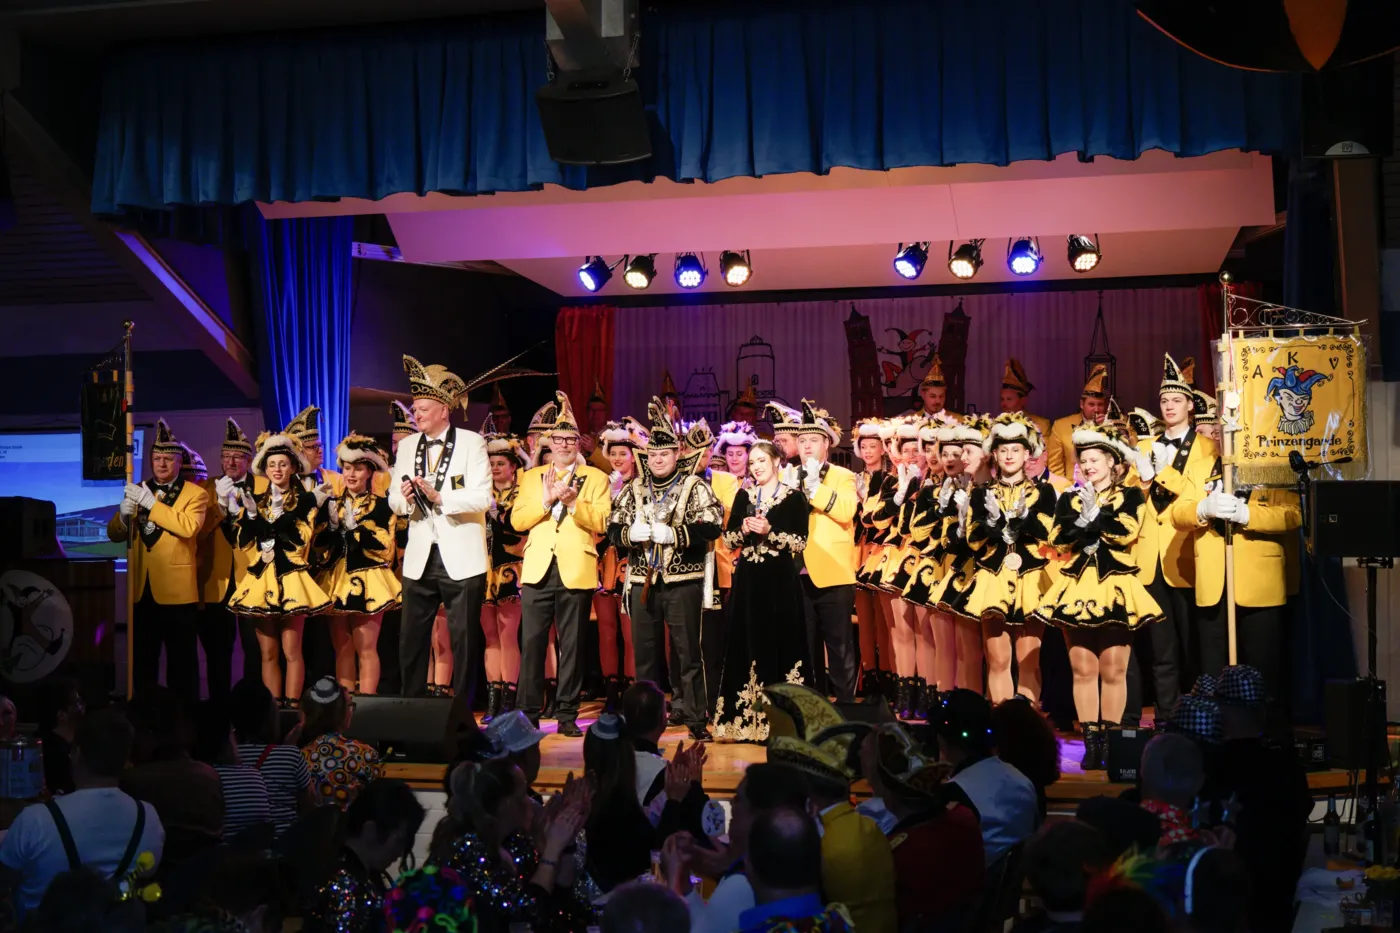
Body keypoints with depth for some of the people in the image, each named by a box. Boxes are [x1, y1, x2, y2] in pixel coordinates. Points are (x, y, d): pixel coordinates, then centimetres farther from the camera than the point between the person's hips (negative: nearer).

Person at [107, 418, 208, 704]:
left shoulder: (195, 494, -2)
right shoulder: (137, 491, 12)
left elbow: (188, 527, -21)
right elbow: (114, 534, 8)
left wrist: (150, 502, -22)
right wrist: (124, 513, -13)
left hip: (177, 589, -4)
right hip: (142, 588, 5)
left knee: (182, 661, 2)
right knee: (142, 659, 11)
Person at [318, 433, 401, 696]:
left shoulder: (381, 505, -1)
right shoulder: (332, 504, 13)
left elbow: (385, 545, -11)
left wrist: (355, 526, -19)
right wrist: (332, 524, -10)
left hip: (367, 581, -5)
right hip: (336, 580, 5)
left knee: (366, 648, -6)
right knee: (342, 648, 7)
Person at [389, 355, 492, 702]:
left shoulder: (472, 442, -4)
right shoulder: (407, 446, 11)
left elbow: (483, 497, -14)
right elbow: (394, 502, 8)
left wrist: (438, 495, -24)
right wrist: (405, 497, -14)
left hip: (461, 560, -4)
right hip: (420, 560, 4)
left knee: (463, 640, 3)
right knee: (410, 640, 6)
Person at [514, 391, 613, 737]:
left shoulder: (595, 477, 9)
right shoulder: (532, 476, 16)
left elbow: (601, 522, -3)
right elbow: (517, 520, 4)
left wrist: (573, 502, -17)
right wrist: (546, 500, -10)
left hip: (576, 571, -1)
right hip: (538, 570, 2)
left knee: (571, 646, 2)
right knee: (532, 644, -2)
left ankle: (567, 715, 8)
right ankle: (529, 714, 4)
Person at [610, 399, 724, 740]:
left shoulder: (695, 487, 0)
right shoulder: (633, 489, 12)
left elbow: (711, 527, -11)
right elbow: (613, 530, 10)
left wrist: (674, 534, -21)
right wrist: (630, 533, -12)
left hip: (683, 581, -4)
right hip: (642, 581, 4)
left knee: (688, 652, 0)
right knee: (645, 653, 9)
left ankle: (695, 719, 7)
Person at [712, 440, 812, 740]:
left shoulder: (794, 498, 0)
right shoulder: (743, 496, 12)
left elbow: (800, 543, -7)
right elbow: (728, 538, 10)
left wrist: (770, 531, -17)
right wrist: (743, 529, -9)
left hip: (780, 580, -4)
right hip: (748, 580, 4)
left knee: (779, 644, -4)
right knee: (747, 645, 4)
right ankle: (747, 719, 10)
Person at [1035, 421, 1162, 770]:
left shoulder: (1131, 496, 7)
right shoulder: (1069, 499, 15)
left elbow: (1127, 532, -11)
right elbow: (1058, 538, -1)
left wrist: (1094, 514, -8)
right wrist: (1085, 518, -13)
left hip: (1115, 589, -2)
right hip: (1078, 589, 3)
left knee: (1113, 670, -2)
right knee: (1083, 669, 1)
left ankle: (1111, 740, 6)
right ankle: (1091, 742, 6)